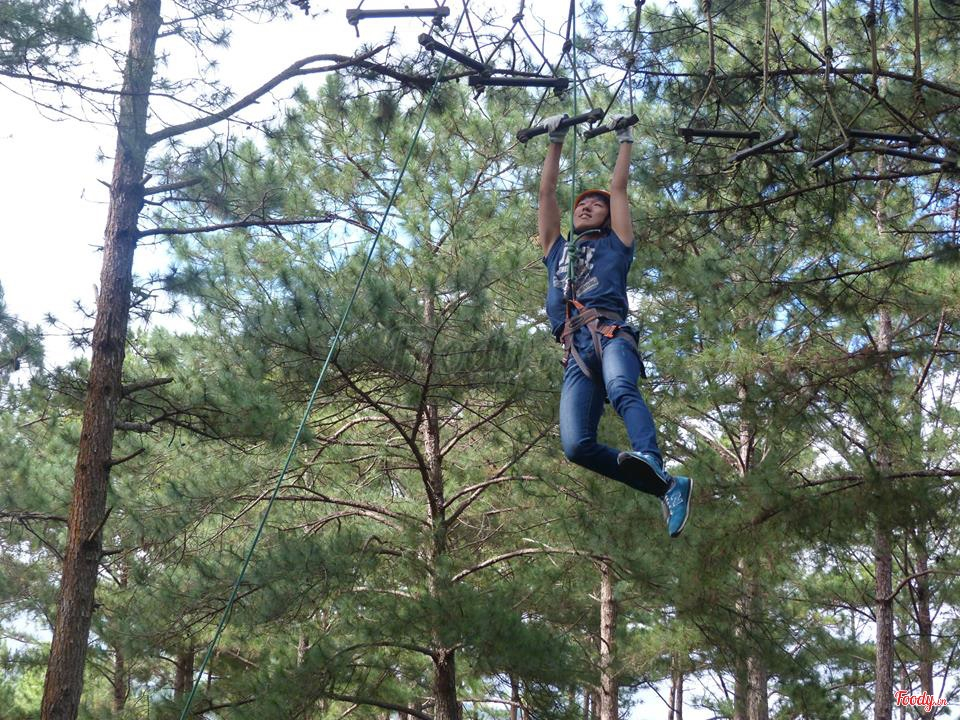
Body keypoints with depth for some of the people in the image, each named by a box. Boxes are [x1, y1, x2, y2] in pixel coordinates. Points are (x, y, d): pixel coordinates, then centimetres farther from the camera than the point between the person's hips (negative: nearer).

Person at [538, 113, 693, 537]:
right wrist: (556, 143, 40)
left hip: (610, 335, -3)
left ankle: (650, 461, -67)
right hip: (575, 352, 3)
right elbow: (546, 193, 36)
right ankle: (668, 487, -16)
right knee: (576, 446, -21)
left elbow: (619, 189, 27)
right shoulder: (557, 252, 36)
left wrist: (625, 140, 37)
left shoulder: (614, 246, 27)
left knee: (621, 390, -39)